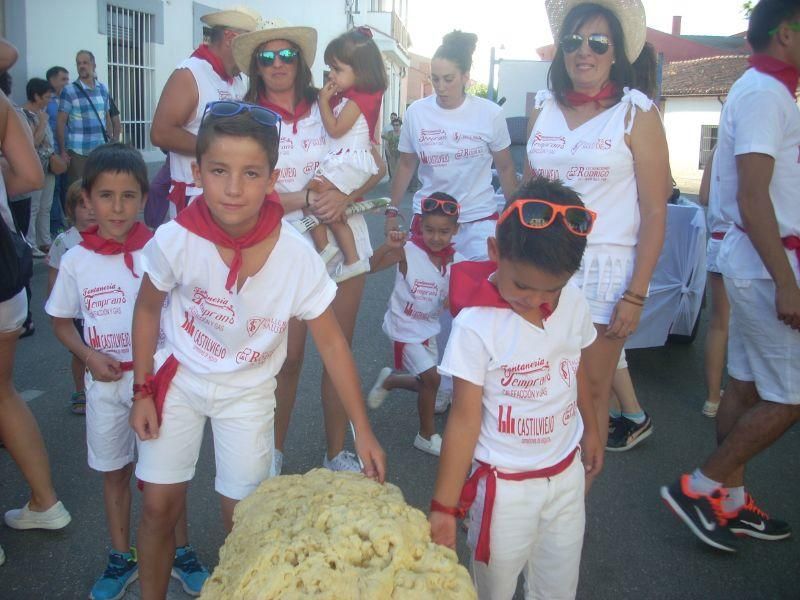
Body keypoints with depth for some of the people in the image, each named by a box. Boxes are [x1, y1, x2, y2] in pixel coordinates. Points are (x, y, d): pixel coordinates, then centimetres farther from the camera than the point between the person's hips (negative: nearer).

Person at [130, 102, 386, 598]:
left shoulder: (297, 255, -26)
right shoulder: (175, 240, -24)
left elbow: (331, 341, -17)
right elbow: (148, 310, -4)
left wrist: (363, 430, -15)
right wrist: (143, 391, -3)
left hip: (248, 391, 0)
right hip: (179, 378, 1)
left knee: (242, 516, 6)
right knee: (160, 504, 6)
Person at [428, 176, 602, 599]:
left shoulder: (573, 304, -8)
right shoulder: (475, 325, -23)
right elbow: (465, 418, -18)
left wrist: (591, 431, 23)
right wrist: (443, 507, -17)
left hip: (567, 474, 5)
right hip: (504, 485, -4)